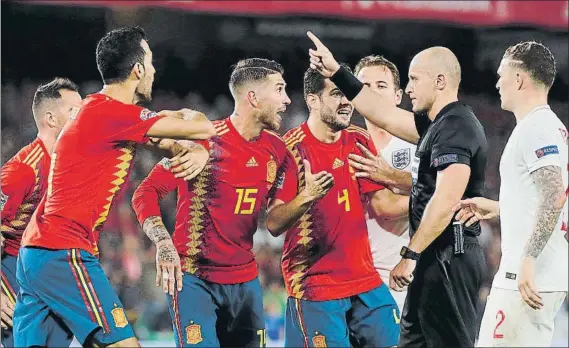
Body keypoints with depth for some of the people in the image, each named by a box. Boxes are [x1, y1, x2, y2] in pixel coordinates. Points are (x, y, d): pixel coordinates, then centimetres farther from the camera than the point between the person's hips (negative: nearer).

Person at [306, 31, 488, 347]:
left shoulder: (455, 127, -15)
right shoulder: (440, 123, 16)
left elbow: (446, 201, -25)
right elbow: (385, 116, 25)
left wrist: (411, 255, -22)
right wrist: (336, 73, 25)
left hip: (447, 258, -10)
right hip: (438, 258, 10)